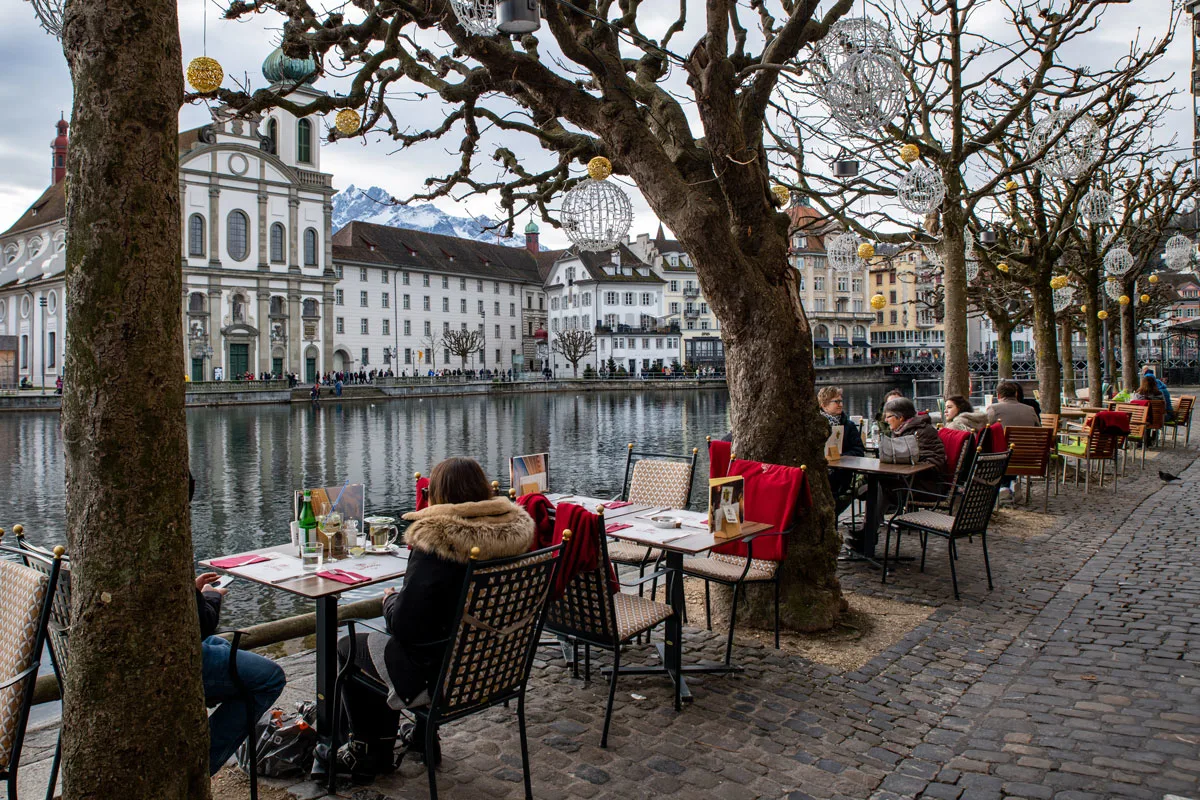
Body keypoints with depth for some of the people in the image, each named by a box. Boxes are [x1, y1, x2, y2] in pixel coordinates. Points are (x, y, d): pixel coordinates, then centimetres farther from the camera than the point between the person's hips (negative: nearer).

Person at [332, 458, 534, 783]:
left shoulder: (436, 543, -27)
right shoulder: (514, 532, -6)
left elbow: (405, 625, -23)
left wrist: (390, 600, -1)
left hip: (440, 675, -7)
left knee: (347, 648, 18)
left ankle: (369, 755, 30)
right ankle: (423, 737, 41)